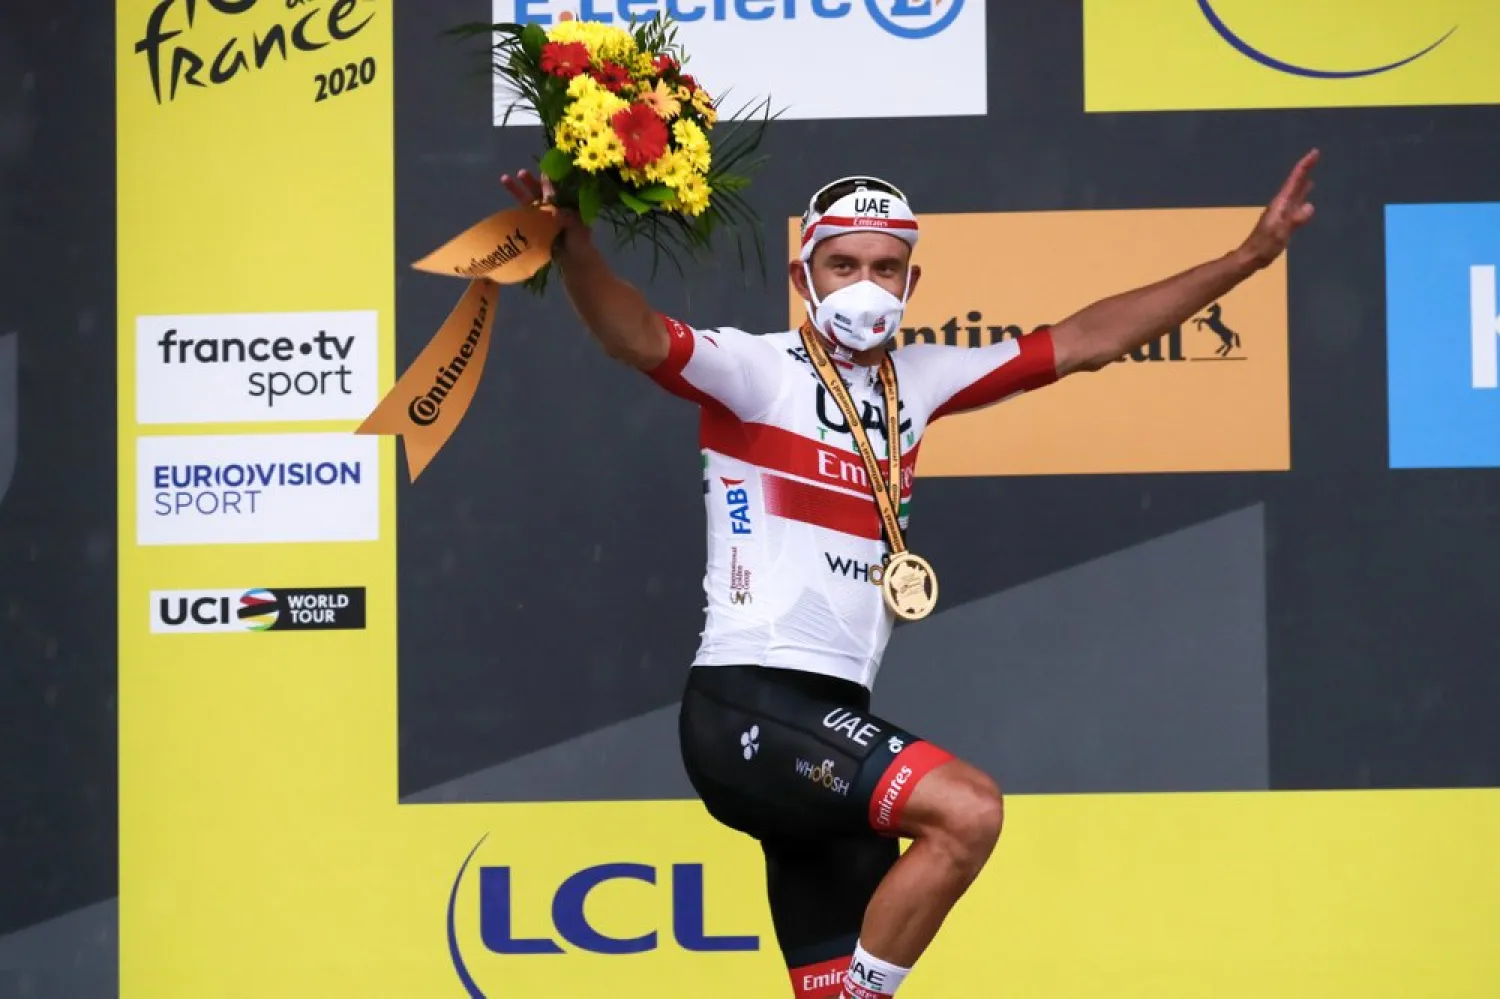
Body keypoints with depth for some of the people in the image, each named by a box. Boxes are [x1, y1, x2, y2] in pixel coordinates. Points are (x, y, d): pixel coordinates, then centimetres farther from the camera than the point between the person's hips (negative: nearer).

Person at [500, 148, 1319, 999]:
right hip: (751, 705, -7)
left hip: (833, 719, 8)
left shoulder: (916, 380, 15)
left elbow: (1085, 341, 18)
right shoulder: (757, 371, -5)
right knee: (968, 808, -25)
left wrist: (1250, 256, 18)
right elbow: (641, 338, -24)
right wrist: (575, 244, -44)